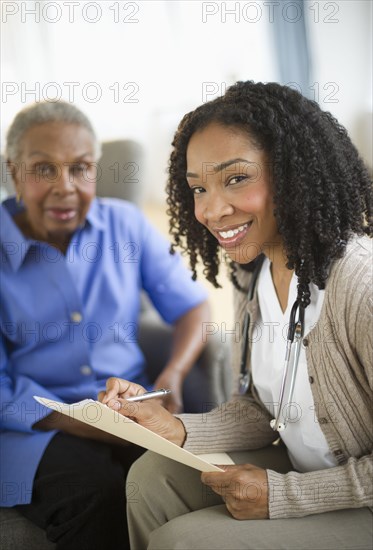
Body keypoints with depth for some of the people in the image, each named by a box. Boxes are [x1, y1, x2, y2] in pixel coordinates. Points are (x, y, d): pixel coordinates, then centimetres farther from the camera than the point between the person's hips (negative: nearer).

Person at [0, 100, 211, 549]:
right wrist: (88, 426, -20)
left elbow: (191, 304, 8)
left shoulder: (126, 224, 4)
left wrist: (174, 373, -13)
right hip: (37, 425, -2)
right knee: (97, 490, -34)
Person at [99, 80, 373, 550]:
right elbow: (260, 411, 6)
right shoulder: (254, 274, 0)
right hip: (299, 469, 7)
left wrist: (281, 495, -21)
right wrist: (177, 430, -11)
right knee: (151, 475, -2)